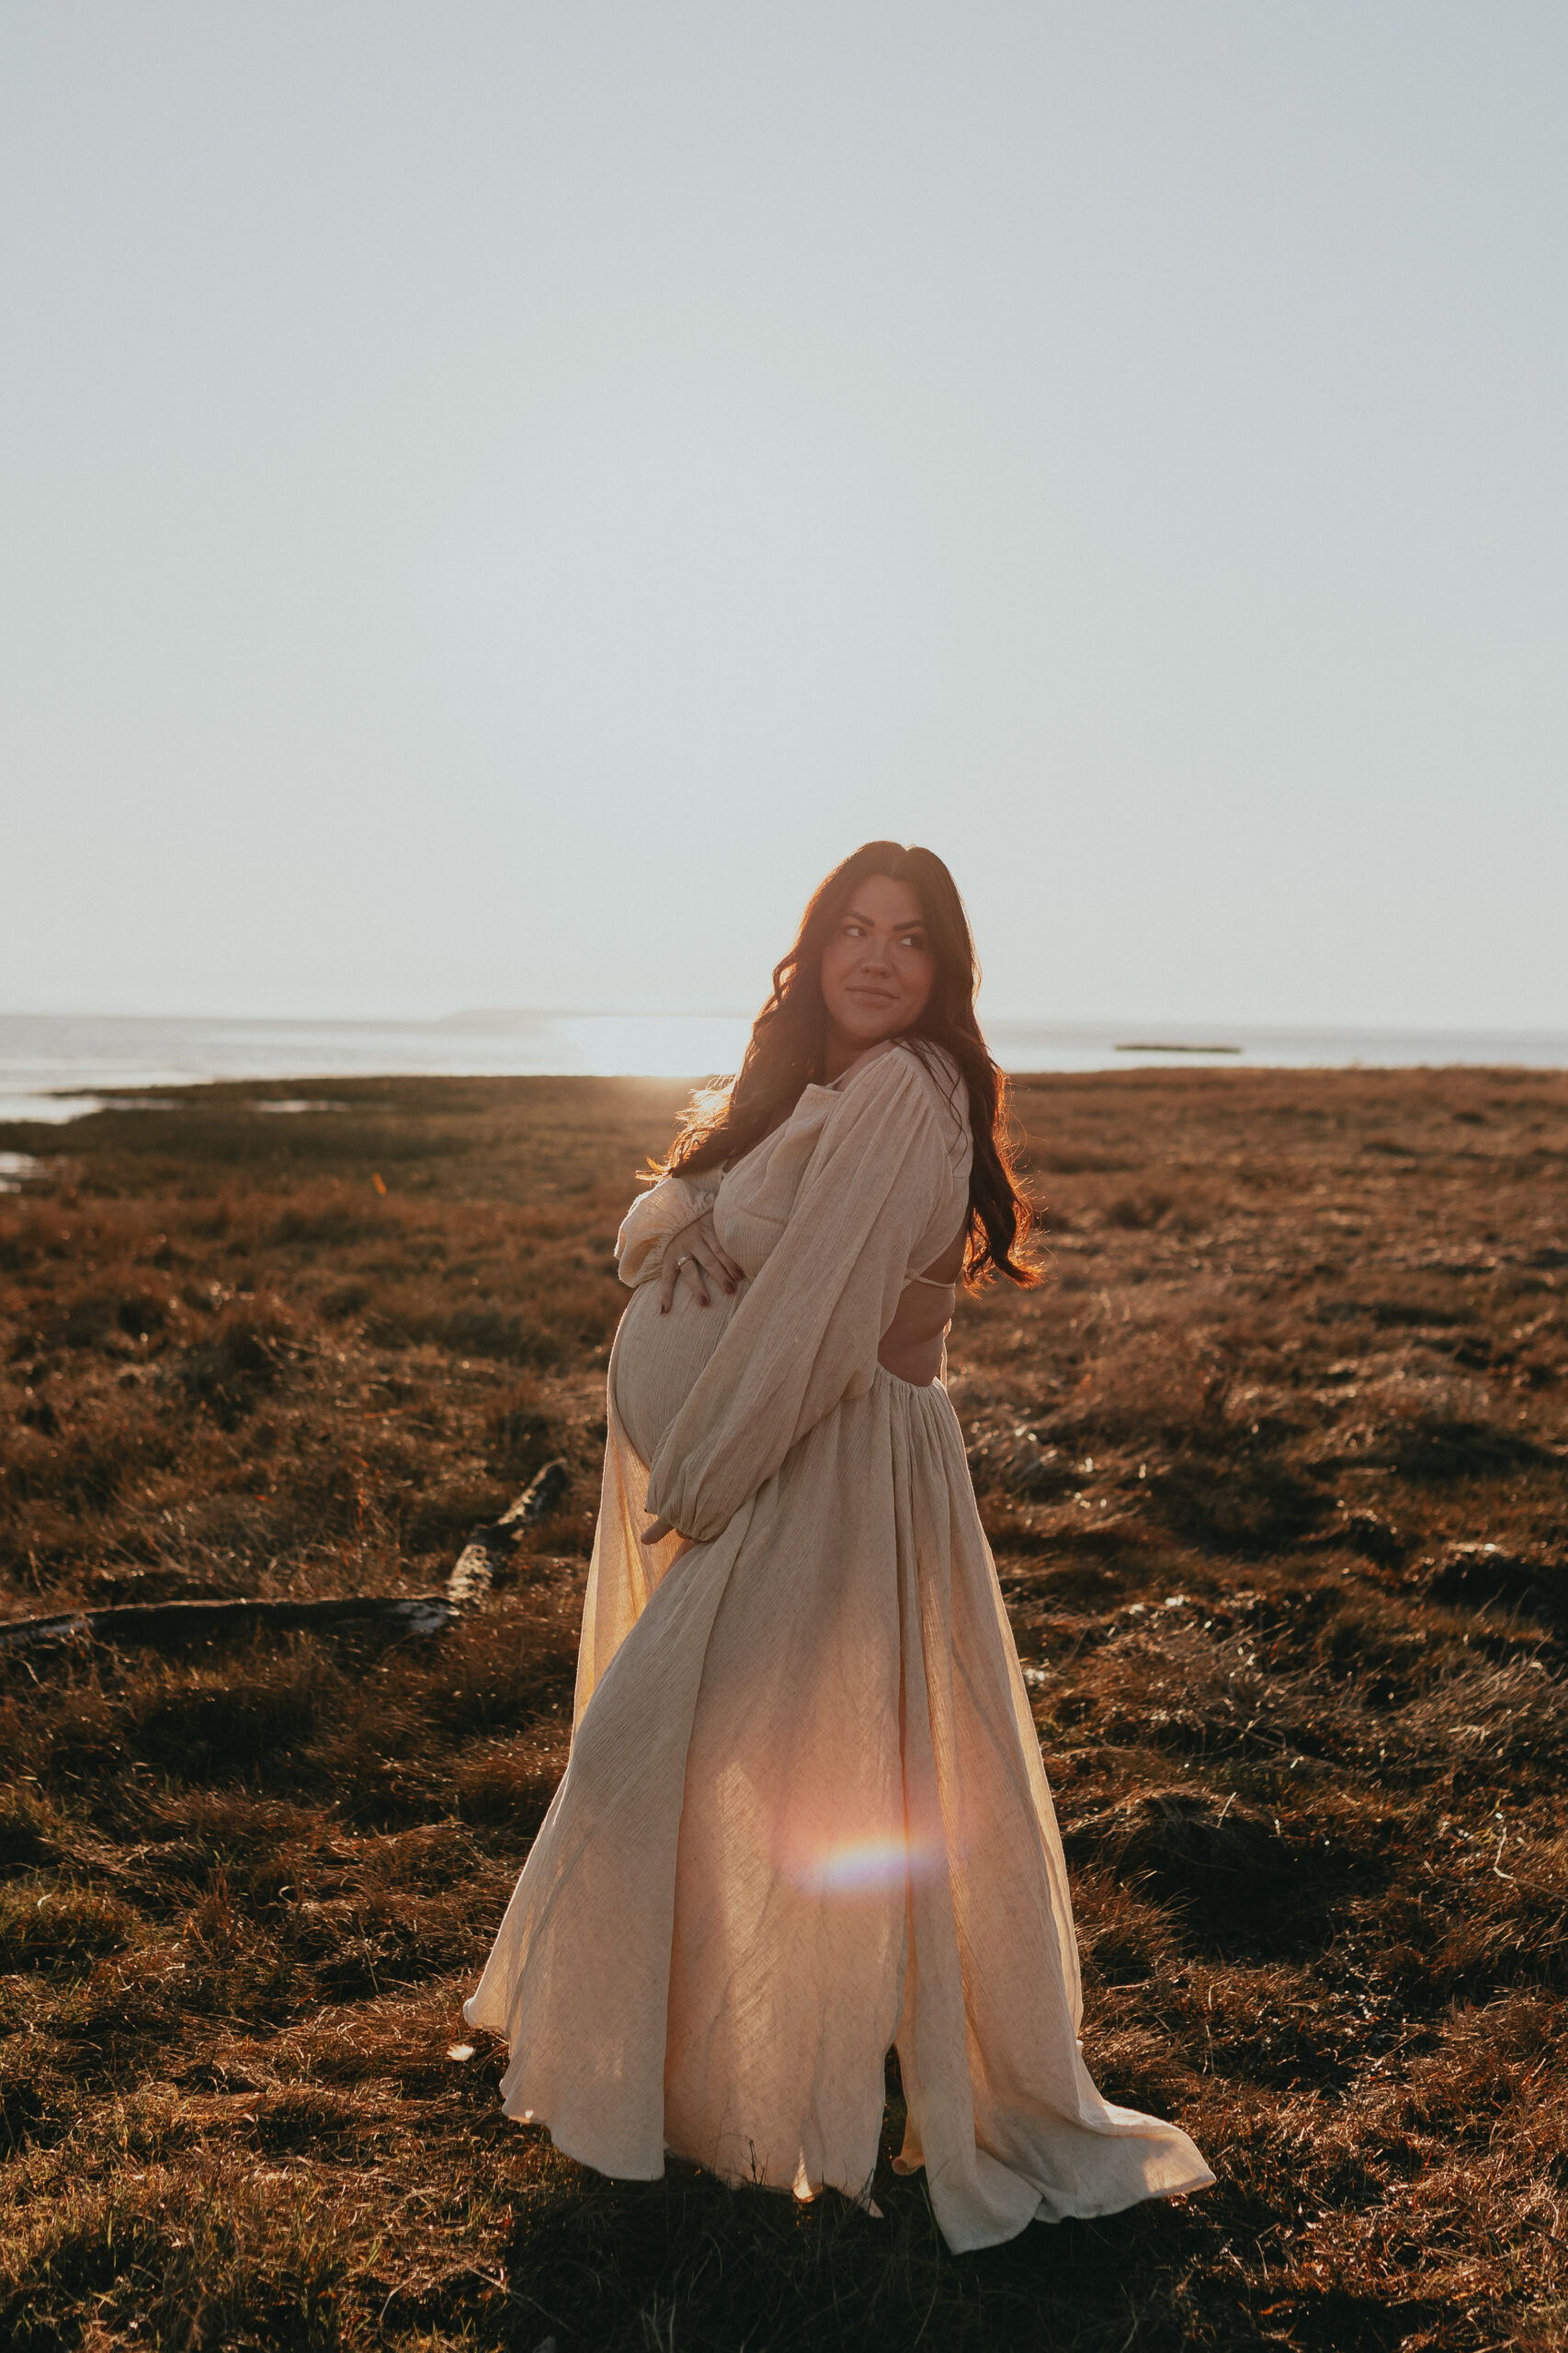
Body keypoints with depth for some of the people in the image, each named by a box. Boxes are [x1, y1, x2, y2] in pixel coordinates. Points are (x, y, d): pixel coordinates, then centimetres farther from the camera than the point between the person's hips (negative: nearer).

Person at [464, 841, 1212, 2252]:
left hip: (830, 1468, -9)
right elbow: (657, 1218, 11)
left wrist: (692, 1483, -14)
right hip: (762, 1460, 9)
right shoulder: (813, 1086, 12)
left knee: (661, 1754, -1)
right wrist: (685, 1207, -14)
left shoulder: (901, 1091, -18)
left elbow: (811, 1319, -21)